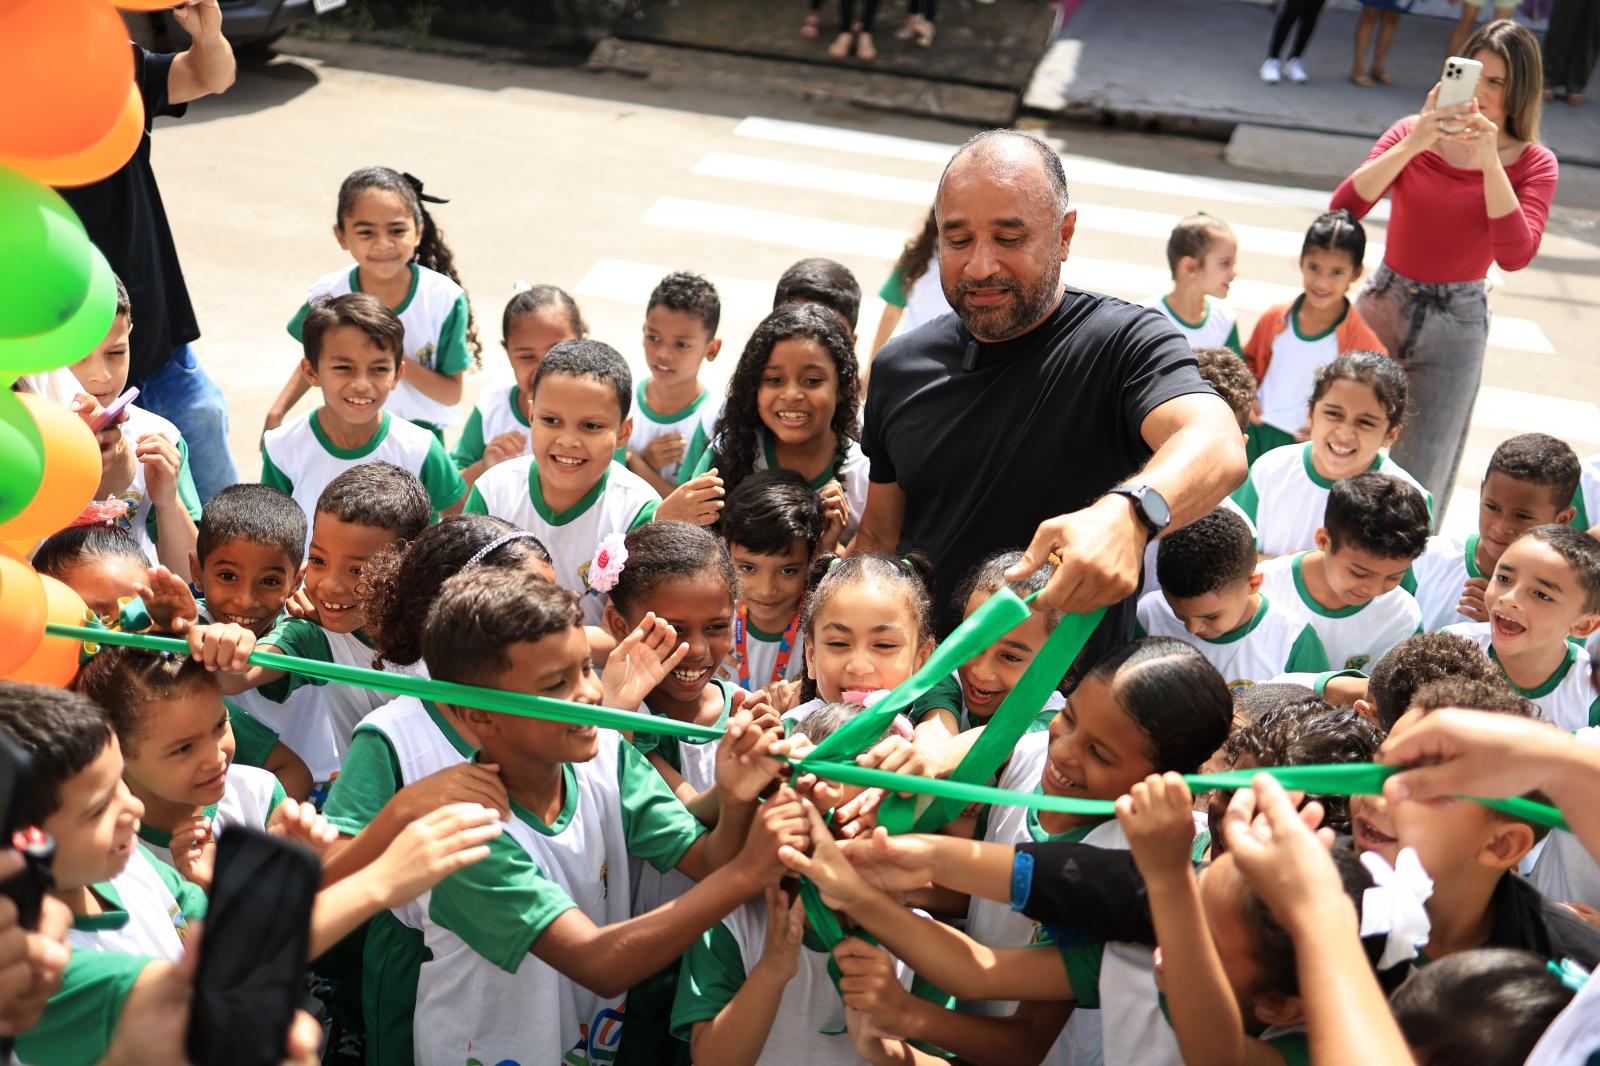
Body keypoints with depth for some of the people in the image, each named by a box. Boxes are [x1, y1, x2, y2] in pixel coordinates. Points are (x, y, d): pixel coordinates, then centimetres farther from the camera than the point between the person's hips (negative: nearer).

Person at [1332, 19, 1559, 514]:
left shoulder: (1533, 164, -4)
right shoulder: (1413, 135, -3)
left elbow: (1514, 255, -20)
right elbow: (1342, 208, -16)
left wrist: (1490, 160, -25)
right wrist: (1411, 146, -27)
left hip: (1456, 324, -1)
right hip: (1385, 302, 1)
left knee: (1418, 479, 2)